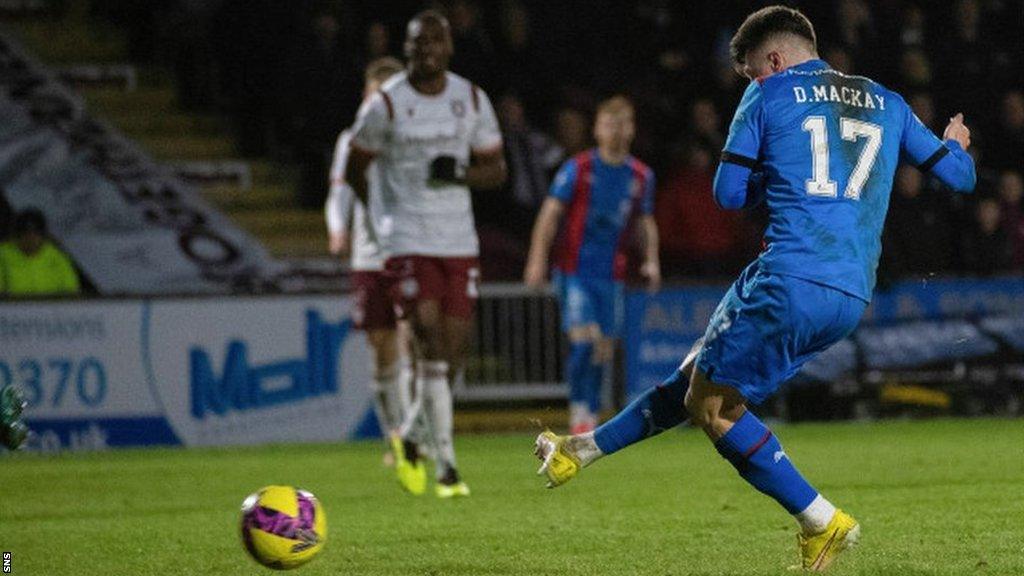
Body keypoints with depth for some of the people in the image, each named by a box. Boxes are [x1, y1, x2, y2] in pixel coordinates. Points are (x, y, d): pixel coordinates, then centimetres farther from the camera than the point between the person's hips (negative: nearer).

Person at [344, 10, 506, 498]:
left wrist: (461, 172, -10)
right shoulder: (385, 105, -4)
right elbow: (354, 169, 8)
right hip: (408, 243, -4)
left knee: (452, 356, 3)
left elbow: (496, 169, 10)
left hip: (459, 242, 4)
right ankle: (446, 466, -11)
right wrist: (377, 218, 4)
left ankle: (409, 437, 27)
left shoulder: (472, 100, 6)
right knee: (432, 349, -15)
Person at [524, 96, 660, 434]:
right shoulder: (578, 168, -3)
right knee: (583, 339, -17)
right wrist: (538, 259, -10)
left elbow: (645, 222, 19)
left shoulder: (641, 176, 8)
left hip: (611, 275, 4)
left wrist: (651, 260, 5)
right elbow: (551, 213, -3)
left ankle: (591, 417, 15)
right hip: (576, 269, -4)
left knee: (604, 350, 4)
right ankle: (579, 411, -9)